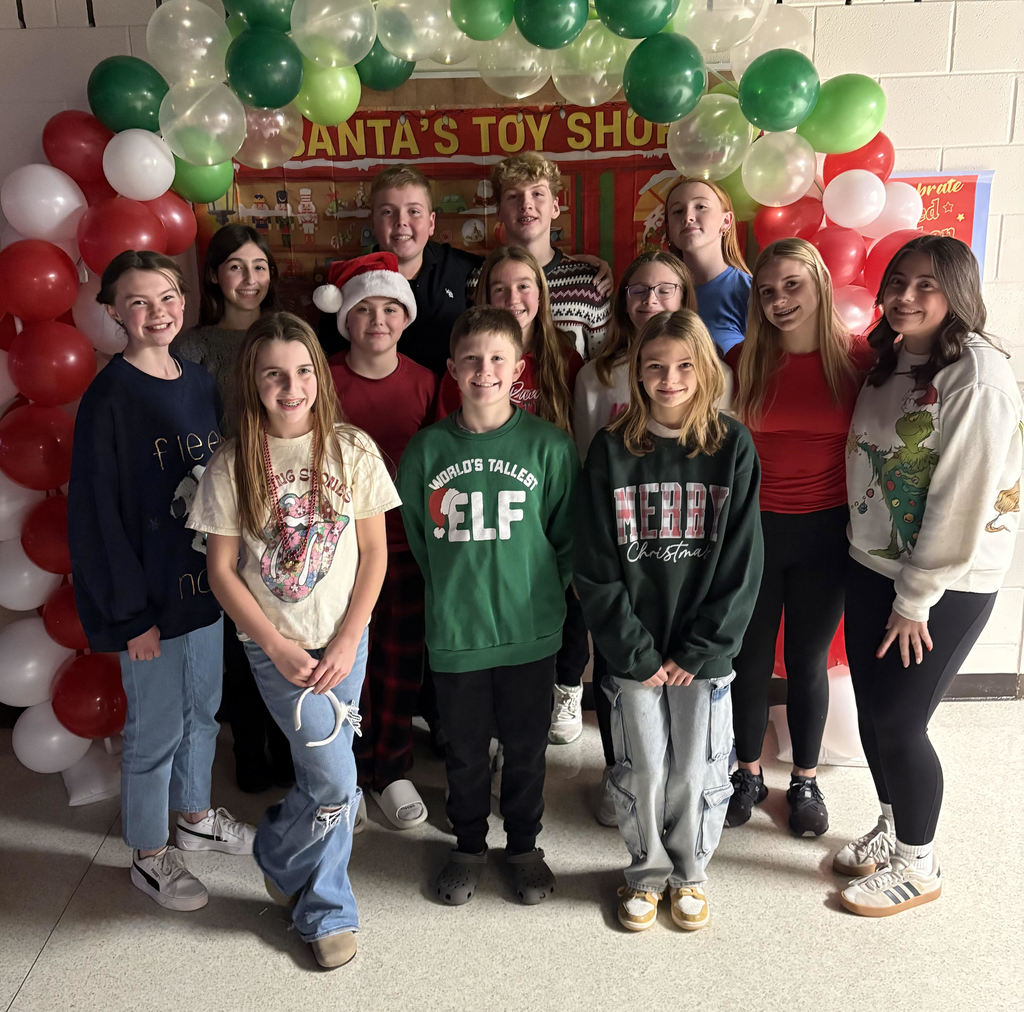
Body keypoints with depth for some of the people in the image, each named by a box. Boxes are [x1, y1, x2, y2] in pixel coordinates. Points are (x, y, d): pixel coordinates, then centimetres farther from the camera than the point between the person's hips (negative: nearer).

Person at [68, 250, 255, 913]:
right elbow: (97, 510, -16)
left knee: (203, 708, 21)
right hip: (151, 592, -6)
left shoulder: (200, 384, 5)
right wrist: (131, 613, -16)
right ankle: (150, 856, 28)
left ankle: (195, 816, 43)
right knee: (156, 727, 7)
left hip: (205, 579, 7)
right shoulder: (110, 397, -15)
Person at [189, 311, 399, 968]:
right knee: (336, 783, -6)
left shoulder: (352, 450, -4)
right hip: (277, 646, -2)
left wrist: (347, 642, -7)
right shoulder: (234, 465, -6)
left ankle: (322, 915, 38)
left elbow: (375, 553, -1)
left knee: (325, 781, 11)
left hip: (345, 641, 2)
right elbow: (222, 569, -3)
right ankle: (329, 911, 26)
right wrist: (278, 647, -9)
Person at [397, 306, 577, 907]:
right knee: (465, 749, 16)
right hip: (454, 632, 1)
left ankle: (524, 846, 38)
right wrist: (453, 593, 8)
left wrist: (537, 594, 1)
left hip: (530, 631, -1)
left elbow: (566, 538, 1)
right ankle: (469, 846, 39)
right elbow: (417, 538, 9)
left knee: (527, 747, 14)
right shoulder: (427, 449, -2)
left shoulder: (549, 445, -7)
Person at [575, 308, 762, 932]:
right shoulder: (612, 449, -3)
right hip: (633, 649, 0)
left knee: (698, 769, 8)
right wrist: (634, 650, -9)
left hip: (705, 649, 0)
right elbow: (595, 566, -4)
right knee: (641, 768, 9)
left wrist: (699, 650, -9)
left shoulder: (734, 447, -3)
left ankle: (691, 872, 34)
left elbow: (741, 562, -4)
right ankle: (647, 871, 34)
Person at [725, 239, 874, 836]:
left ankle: (807, 781, 34)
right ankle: (750, 774, 34)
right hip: (752, 529, 1)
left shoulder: (858, 359, -6)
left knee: (808, 662, 13)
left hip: (825, 534, -1)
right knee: (750, 659, 12)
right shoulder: (742, 361, -3)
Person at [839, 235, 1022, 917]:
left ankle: (918, 867, 25)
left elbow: (964, 496, -20)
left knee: (898, 722, 1)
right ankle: (892, 829, 38)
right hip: (872, 566, 7)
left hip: (946, 583, -7)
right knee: (872, 708, 14)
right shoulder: (890, 362, 7)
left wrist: (916, 598, -16)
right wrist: (889, 584, 7)